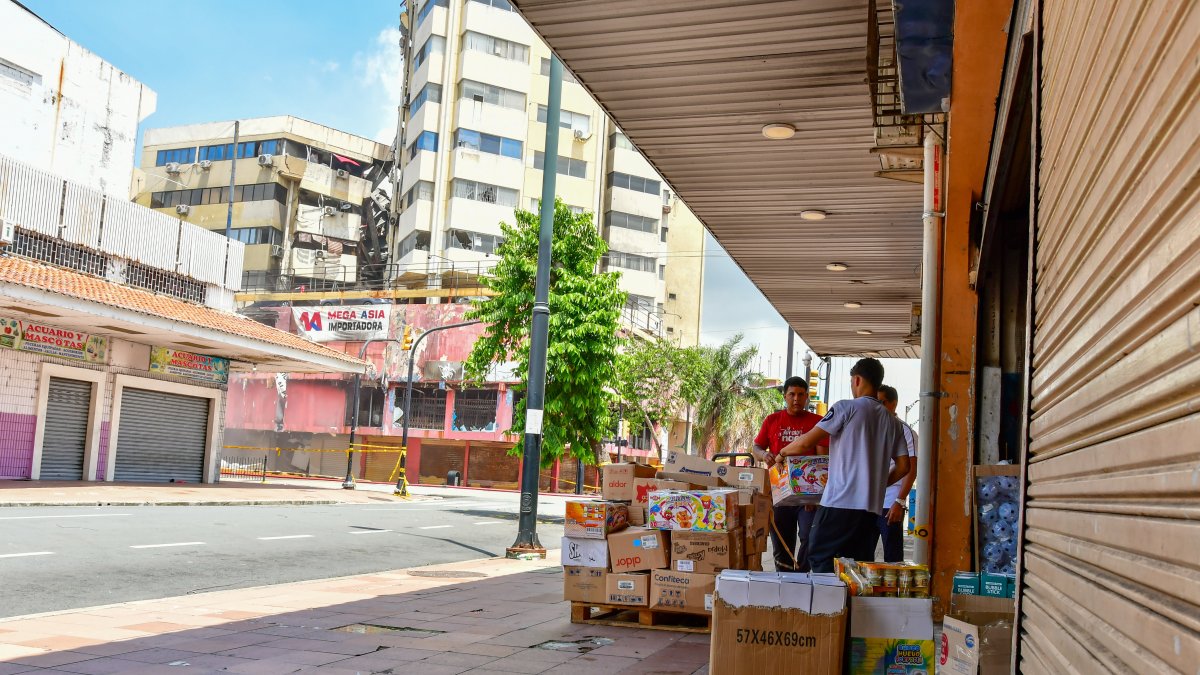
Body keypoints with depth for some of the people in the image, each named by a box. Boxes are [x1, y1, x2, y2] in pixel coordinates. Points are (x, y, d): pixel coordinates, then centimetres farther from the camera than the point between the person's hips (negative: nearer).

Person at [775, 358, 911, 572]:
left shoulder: (847, 408, -4)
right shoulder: (891, 420, 14)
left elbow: (806, 443, -6)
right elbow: (903, 466, 14)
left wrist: (782, 453, 11)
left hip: (840, 502, -6)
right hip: (872, 506, 6)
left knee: (820, 559, 0)